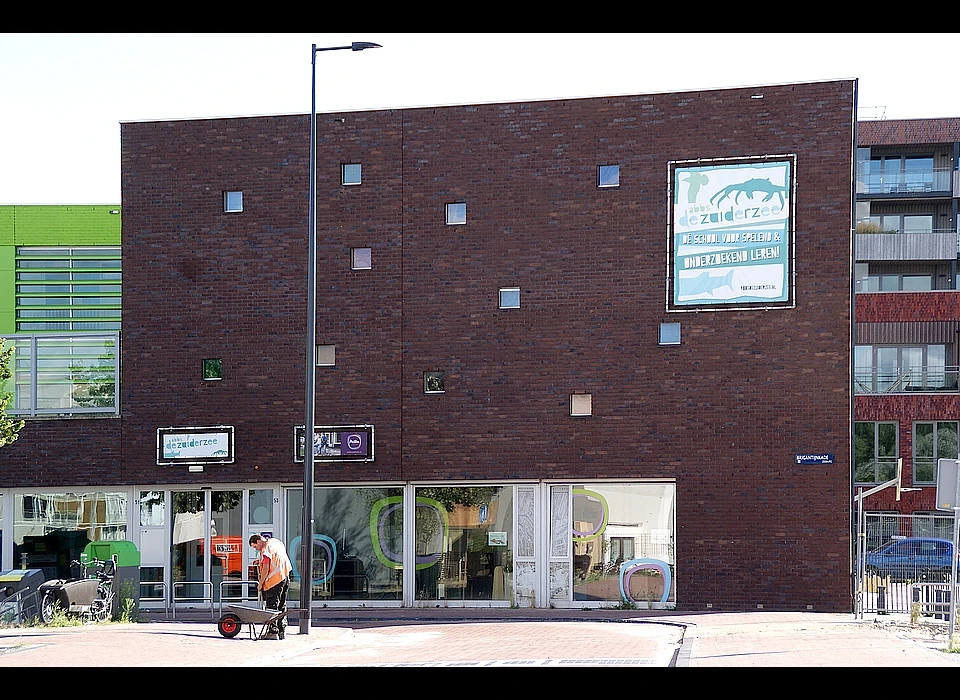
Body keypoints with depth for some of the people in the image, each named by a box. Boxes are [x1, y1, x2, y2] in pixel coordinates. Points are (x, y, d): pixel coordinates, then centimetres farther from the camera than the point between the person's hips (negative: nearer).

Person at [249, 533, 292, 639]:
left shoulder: (265, 550, -13)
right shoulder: (276, 542, 14)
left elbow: (266, 569, -17)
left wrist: (260, 583, -9)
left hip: (275, 580, -9)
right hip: (285, 577, 9)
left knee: (272, 606, -6)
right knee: (282, 606, 13)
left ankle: (273, 631, -8)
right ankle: (281, 631, 15)